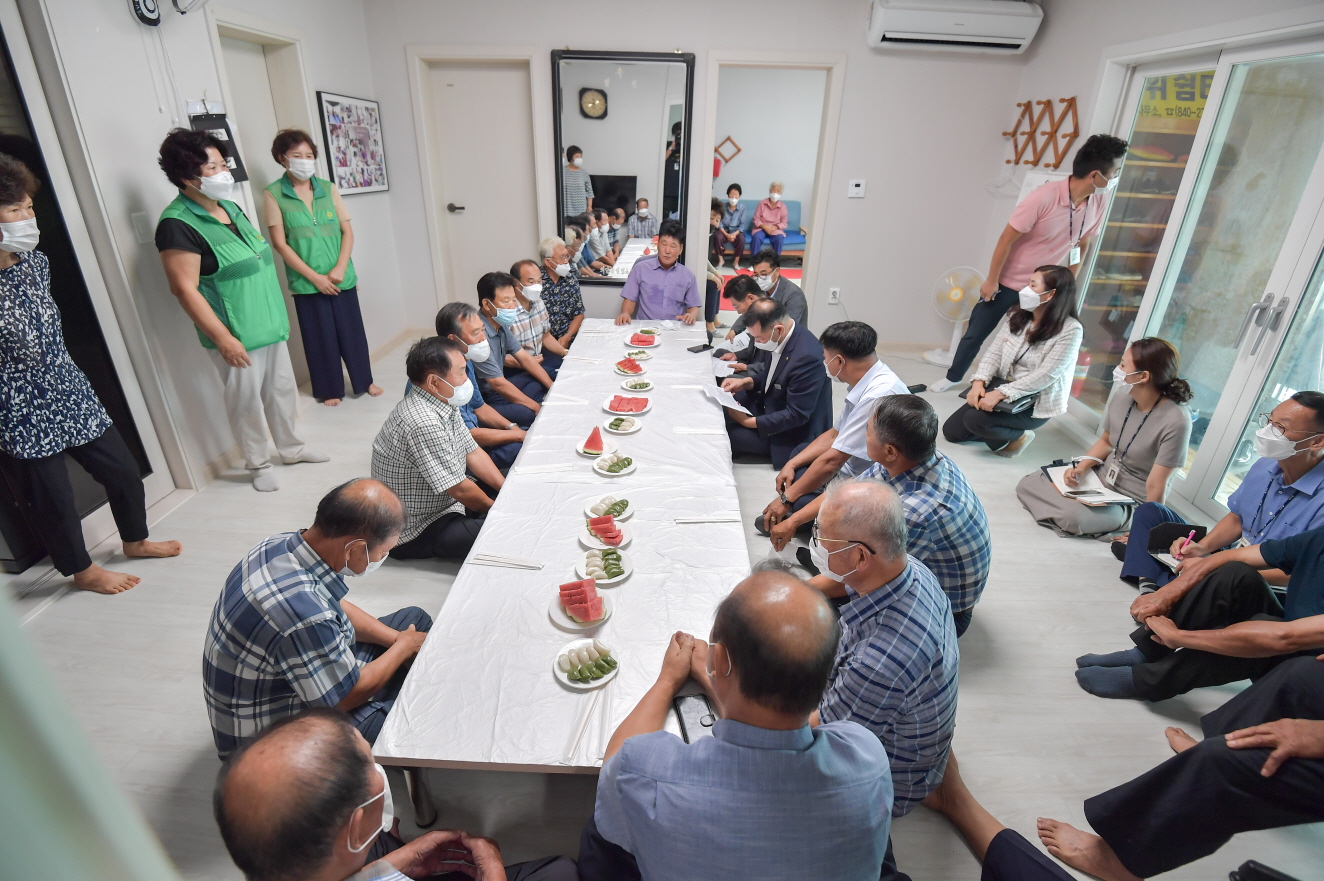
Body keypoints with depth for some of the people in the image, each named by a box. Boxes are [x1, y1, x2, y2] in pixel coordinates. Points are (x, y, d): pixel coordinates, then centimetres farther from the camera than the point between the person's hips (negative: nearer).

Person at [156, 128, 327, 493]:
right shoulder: (178, 224, -16)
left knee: (283, 390, 17)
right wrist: (223, 338, -21)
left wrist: (279, 315, 20)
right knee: (247, 401, 5)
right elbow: (185, 289, -19)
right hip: (236, 336, -8)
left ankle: (291, 448, 35)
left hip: (270, 325, 8)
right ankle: (258, 465, 22)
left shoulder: (230, 207, 9)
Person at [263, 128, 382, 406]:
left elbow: (347, 231, 3)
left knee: (352, 330, 10)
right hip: (307, 282, -2)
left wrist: (340, 268, -9)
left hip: (342, 278, 2)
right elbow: (279, 243, -6)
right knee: (320, 336, 7)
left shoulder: (328, 188, 5)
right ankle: (330, 389, 22)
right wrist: (314, 276, -12)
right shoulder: (273, 194, -3)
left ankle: (364, 381, 26)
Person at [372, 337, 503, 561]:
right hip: (416, 532, -9)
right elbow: (461, 490, -25)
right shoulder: (423, 424, -30)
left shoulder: (443, 402, -1)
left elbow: (472, 452, 7)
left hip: (444, 501, 9)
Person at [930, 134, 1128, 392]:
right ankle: (952, 377, 28)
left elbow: (1082, 244, 8)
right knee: (975, 334, 8)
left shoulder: (1100, 202, -6)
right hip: (1007, 282, -4)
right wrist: (992, 280, -14)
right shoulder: (1045, 196, -25)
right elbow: (1007, 238, -19)